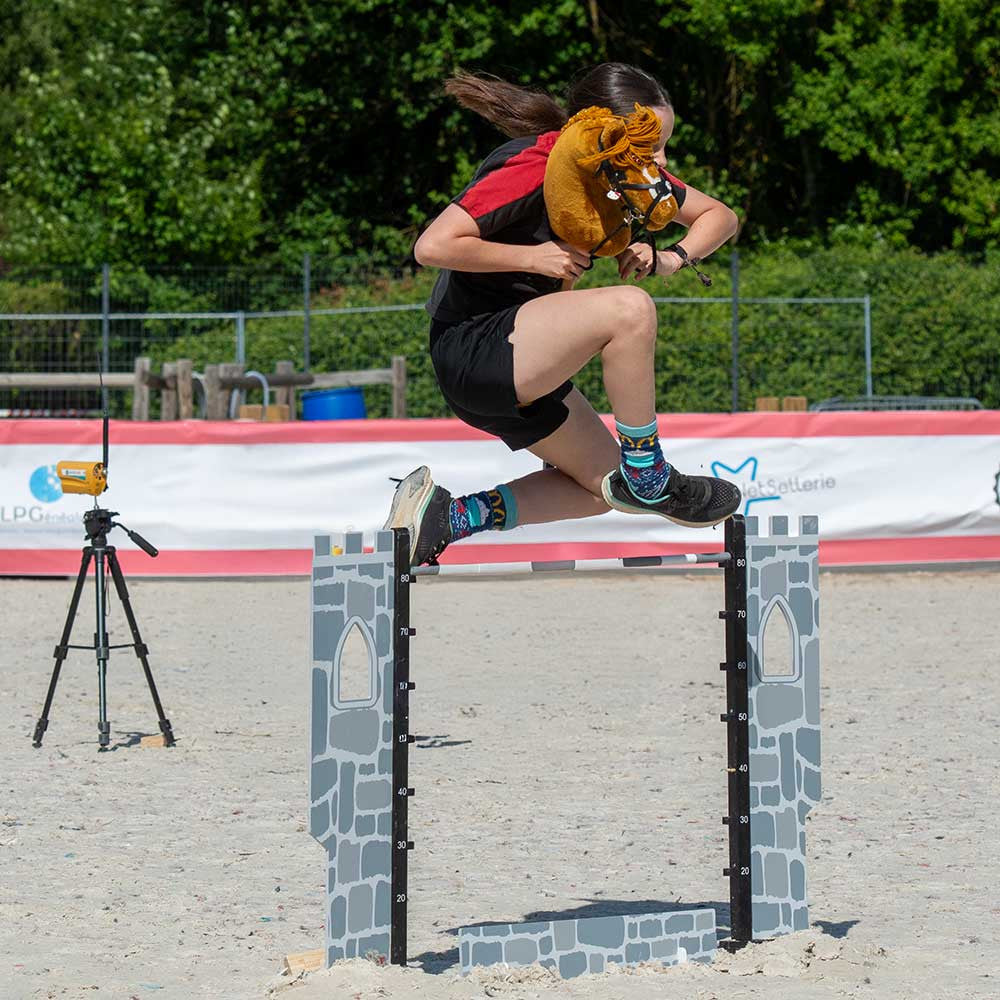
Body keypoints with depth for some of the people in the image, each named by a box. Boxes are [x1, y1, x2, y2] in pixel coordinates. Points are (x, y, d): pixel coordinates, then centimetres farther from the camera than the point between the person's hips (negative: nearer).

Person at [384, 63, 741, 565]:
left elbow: (719, 216, 14)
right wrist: (534, 256, -20)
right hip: (472, 349, -10)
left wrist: (671, 257, -6)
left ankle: (443, 515, 12)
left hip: (515, 366, 10)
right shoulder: (533, 167, -21)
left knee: (602, 488, 12)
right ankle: (647, 480, -13)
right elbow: (432, 246, -25)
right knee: (629, 308, -28)